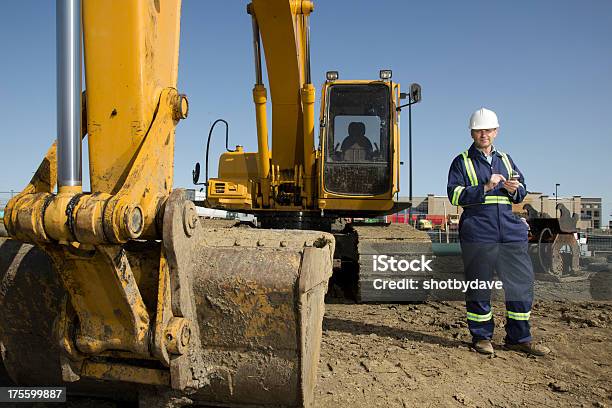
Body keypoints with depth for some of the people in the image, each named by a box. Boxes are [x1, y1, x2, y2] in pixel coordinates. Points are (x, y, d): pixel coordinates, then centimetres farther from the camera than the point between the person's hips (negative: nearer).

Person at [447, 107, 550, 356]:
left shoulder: (505, 159, 19)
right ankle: (481, 337, 16)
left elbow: (522, 192, 22)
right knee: (479, 286, 2)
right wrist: (485, 188, -16)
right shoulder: (462, 162, 5)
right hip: (477, 232, -5)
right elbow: (455, 194, -6)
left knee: (521, 282, 6)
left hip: (510, 231, 5)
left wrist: (514, 190, -1)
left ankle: (519, 338, 20)